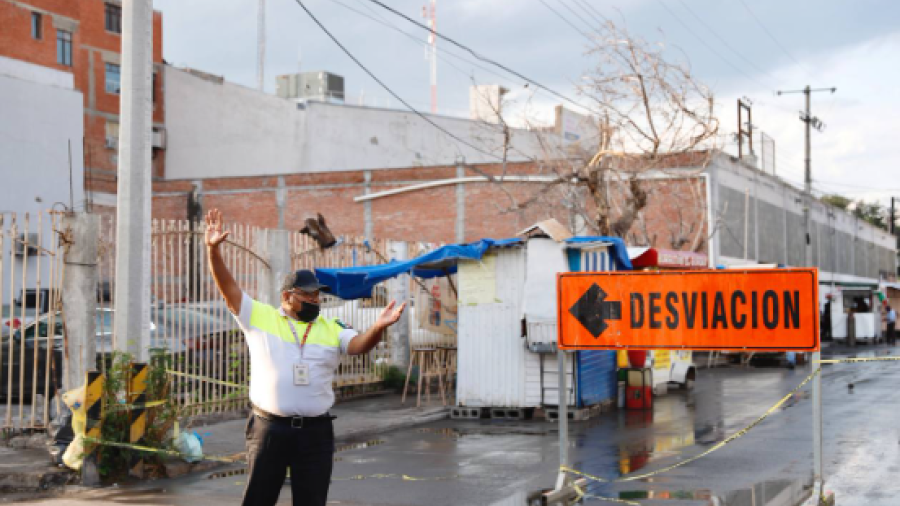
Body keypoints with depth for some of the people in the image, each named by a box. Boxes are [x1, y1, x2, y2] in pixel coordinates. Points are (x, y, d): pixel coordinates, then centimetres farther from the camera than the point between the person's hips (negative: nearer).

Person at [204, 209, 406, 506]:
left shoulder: (332, 329, 7)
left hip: (315, 432, 2)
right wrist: (213, 250, -17)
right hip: (269, 428, -2)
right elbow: (228, 287, -4)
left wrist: (378, 327, -31)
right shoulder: (259, 317, 3)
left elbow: (359, 344, -9)